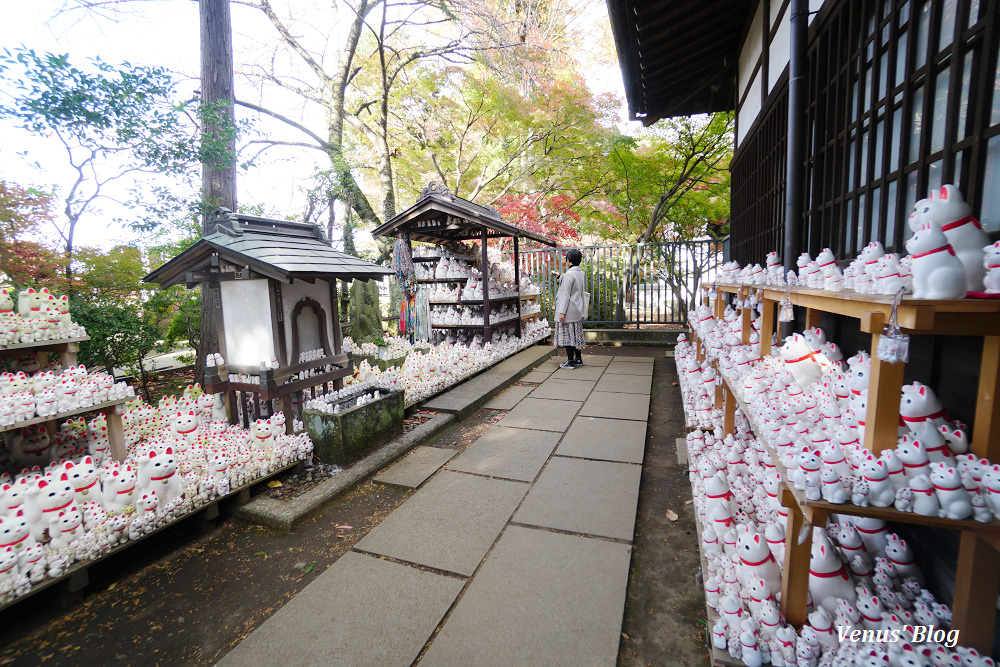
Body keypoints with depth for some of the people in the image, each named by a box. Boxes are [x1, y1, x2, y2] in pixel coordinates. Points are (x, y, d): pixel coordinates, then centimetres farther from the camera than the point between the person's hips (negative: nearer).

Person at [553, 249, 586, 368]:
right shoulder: (580, 272, 10)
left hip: (569, 310, -9)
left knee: (568, 335, -4)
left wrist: (562, 311, -18)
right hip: (577, 310, 9)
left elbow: (566, 294, -19)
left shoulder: (569, 274, -17)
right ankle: (578, 359, 22)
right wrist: (560, 278, 31)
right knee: (576, 334, 14)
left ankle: (570, 361, 0)